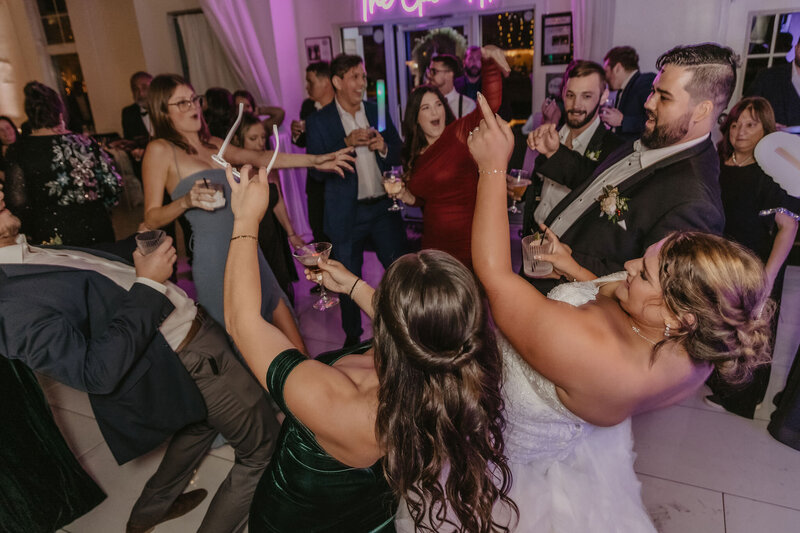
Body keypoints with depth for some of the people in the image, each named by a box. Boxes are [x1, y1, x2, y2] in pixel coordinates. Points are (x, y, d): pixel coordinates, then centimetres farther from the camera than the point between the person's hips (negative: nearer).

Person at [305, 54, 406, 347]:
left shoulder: (378, 111, 7)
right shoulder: (318, 121, -4)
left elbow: (399, 155, 10)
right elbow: (317, 171, -10)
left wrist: (383, 147, -12)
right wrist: (346, 144, -21)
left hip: (384, 207, 3)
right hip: (347, 212, -2)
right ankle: (352, 336, 31)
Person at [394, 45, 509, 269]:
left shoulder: (459, 133, -9)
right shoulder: (415, 155, 7)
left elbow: (491, 103, -26)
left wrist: (490, 62, -38)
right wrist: (408, 197, 0)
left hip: (469, 241, -5)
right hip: (434, 243, 5)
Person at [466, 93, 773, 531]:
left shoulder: (589, 354, -49)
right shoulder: (696, 347, -24)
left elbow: (493, 273, -45)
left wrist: (493, 167, -39)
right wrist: (575, 270, -3)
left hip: (522, 451, -6)